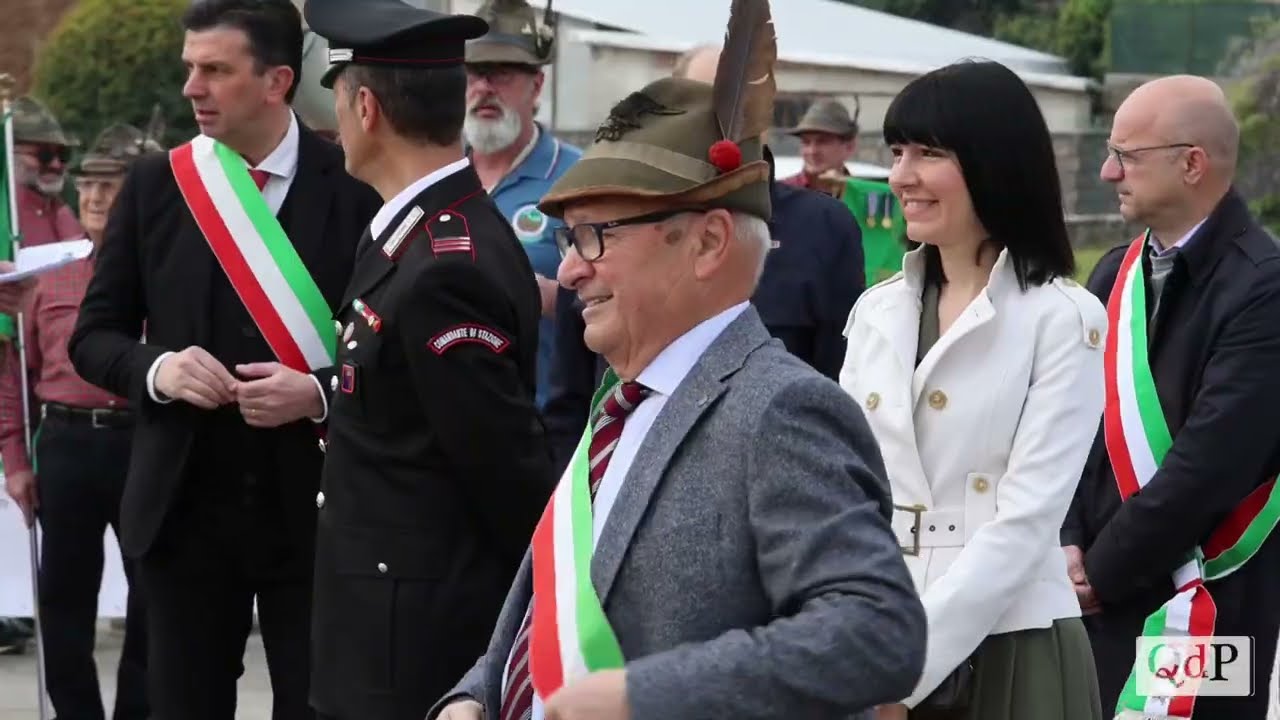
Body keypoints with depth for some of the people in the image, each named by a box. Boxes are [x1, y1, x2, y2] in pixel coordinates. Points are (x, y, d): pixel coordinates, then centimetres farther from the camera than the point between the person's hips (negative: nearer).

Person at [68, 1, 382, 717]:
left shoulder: (355, 186, -6)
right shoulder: (155, 185, 4)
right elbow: (95, 336, 7)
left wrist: (319, 392, -18)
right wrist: (157, 368, -13)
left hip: (315, 510, -3)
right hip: (184, 509, 3)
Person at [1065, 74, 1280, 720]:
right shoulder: (1117, 272, 9)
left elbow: (1212, 460, -19)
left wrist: (1102, 569, -12)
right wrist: (1070, 544, -5)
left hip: (1201, 603, -6)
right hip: (1094, 589, 6)